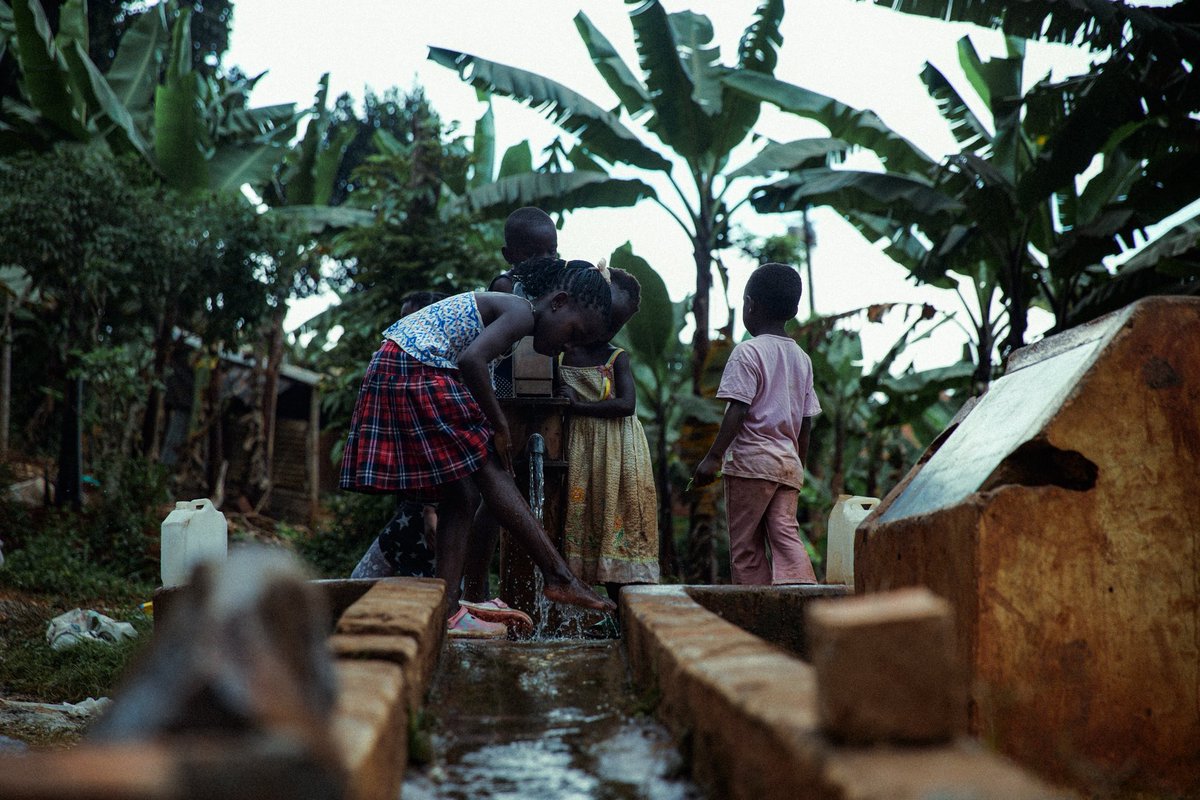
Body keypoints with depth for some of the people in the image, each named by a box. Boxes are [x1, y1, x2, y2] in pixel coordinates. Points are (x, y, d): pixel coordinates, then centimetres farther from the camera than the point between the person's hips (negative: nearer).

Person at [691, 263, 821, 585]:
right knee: (786, 534, -1)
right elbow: (806, 422, 16)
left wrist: (714, 457, -15)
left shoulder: (748, 352, -6)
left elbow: (738, 410, -15)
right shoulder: (802, 358, 15)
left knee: (745, 546, 2)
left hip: (752, 460, -6)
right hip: (789, 462, 6)